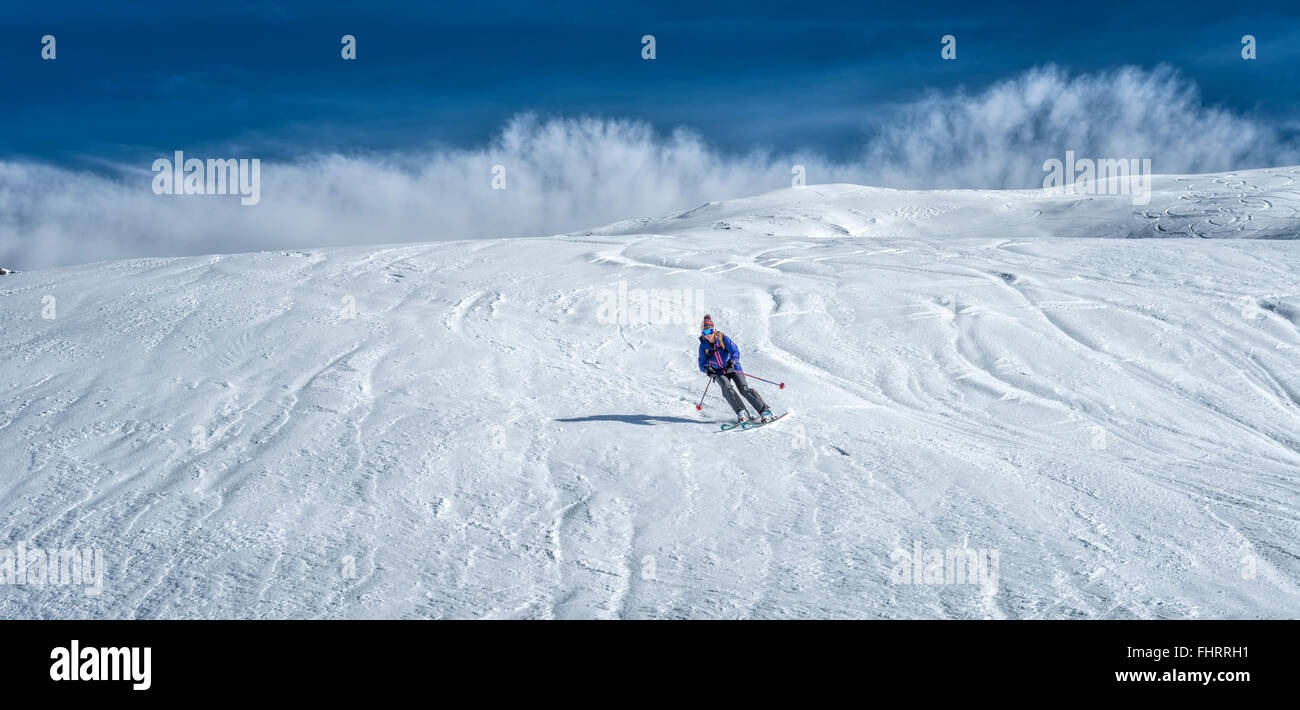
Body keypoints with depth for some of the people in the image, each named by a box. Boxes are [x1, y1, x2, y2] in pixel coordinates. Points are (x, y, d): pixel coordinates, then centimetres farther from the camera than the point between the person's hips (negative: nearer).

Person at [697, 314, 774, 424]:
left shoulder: (723, 339, -11)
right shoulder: (703, 346, -5)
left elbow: (735, 352, -17)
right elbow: (702, 363, -5)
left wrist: (732, 362, -37)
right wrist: (706, 369, -28)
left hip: (733, 368, -2)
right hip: (718, 373, 2)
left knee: (744, 388, -16)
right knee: (727, 388, -27)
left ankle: (765, 411, -13)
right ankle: (741, 413, -26)